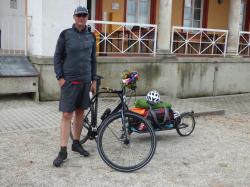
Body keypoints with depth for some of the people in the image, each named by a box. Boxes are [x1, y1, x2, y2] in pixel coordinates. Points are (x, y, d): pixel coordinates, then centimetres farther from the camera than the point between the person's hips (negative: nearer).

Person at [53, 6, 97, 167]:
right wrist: (60, 77, -9)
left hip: (85, 80, 4)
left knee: (80, 112, 11)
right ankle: (63, 151, 0)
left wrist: (94, 80, 10)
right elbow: (57, 57, -1)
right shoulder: (65, 34, -2)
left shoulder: (91, 37, 8)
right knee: (67, 115, -5)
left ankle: (76, 143, 26)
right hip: (69, 80, -4)